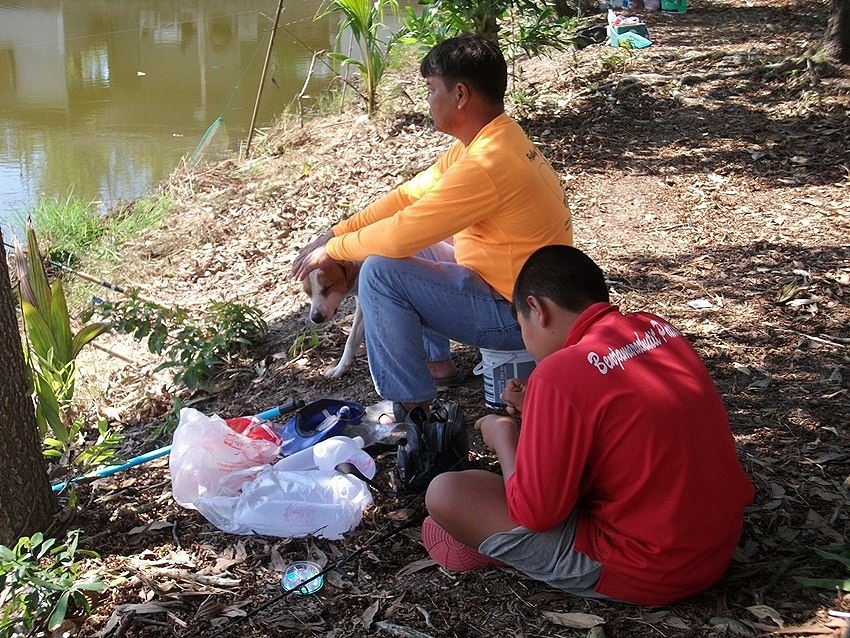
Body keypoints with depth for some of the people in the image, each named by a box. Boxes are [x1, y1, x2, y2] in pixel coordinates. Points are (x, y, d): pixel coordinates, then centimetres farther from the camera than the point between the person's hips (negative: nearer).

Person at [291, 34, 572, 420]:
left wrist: (332, 251, -9)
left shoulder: (487, 163, -28)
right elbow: (408, 196, 9)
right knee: (409, 246, 17)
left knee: (381, 272, -17)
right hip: (509, 284, 10)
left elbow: (400, 233, -26)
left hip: (518, 314, -10)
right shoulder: (493, 138, 4)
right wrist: (334, 234, 3)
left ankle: (411, 408, -5)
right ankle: (437, 363, 25)